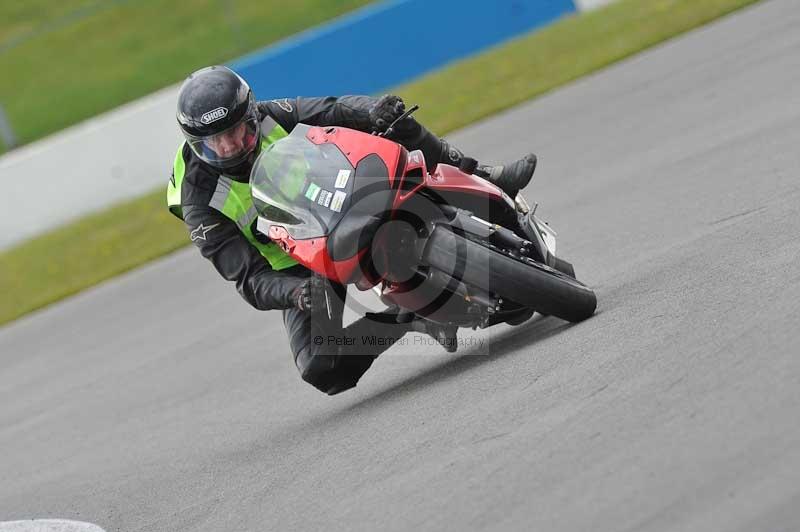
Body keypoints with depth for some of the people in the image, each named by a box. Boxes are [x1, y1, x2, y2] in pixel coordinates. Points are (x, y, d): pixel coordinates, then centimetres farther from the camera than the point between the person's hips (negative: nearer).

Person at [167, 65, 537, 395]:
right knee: (319, 370, -25)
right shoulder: (201, 206, -23)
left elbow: (339, 111, -18)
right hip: (300, 269, -2)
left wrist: (374, 112, -42)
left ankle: (480, 180, -5)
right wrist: (296, 293, -47)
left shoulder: (272, 118, -14)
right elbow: (250, 279, -26)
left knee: (397, 125, -16)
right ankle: (407, 318, -7)